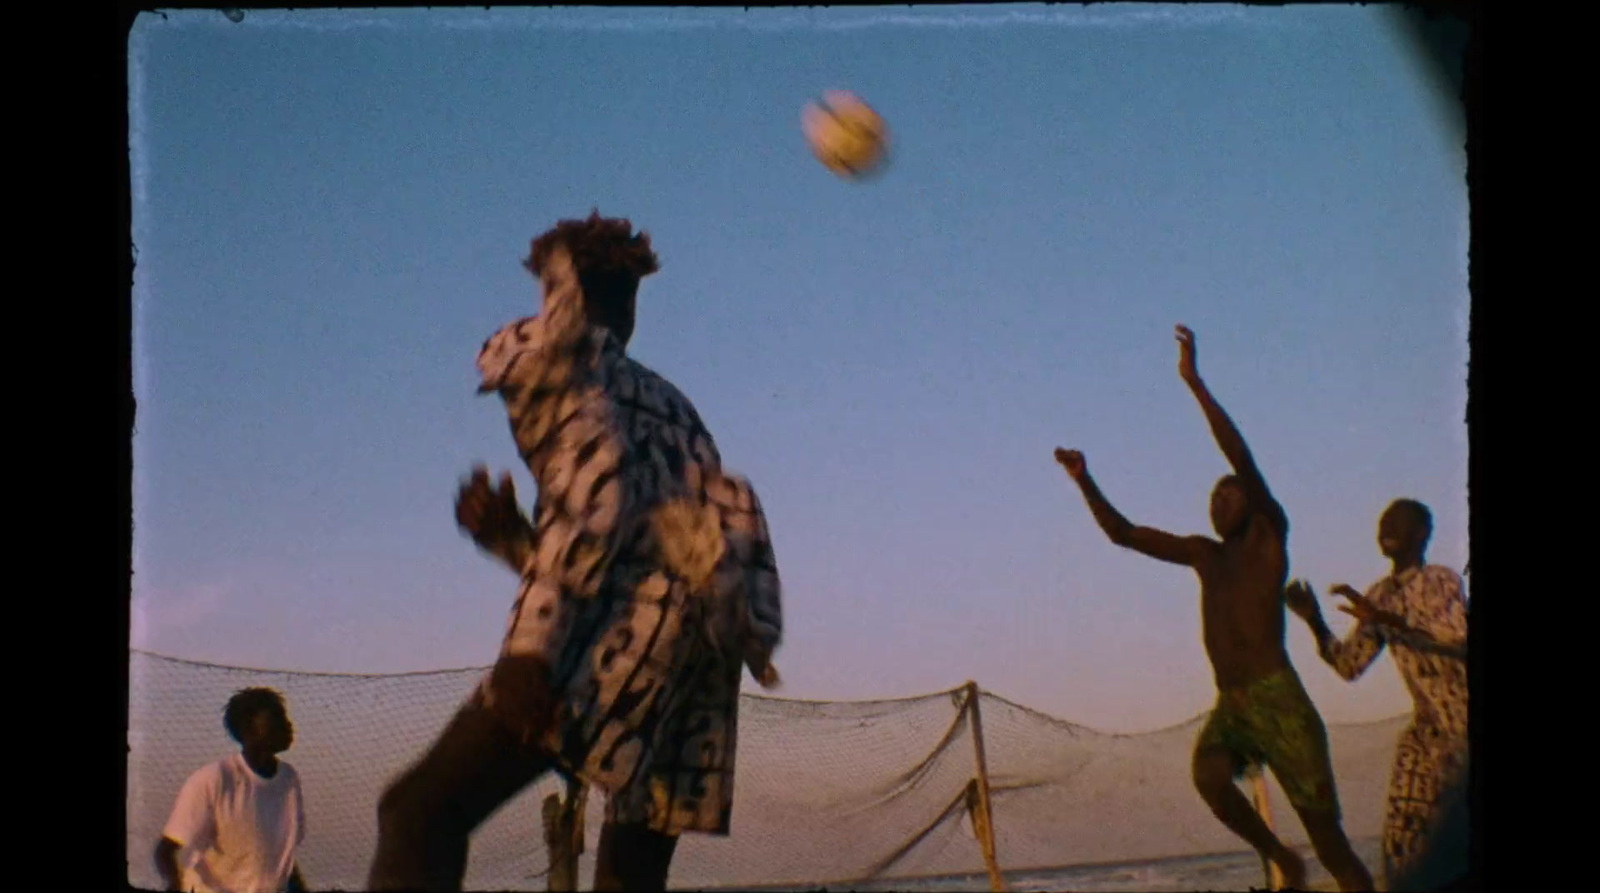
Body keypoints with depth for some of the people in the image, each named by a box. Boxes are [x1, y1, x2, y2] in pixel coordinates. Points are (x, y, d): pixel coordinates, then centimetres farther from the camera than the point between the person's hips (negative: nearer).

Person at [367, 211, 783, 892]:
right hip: (702, 634, 8)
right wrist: (508, 536, 24)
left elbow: (593, 488, -7)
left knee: (421, 810, -14)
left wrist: (529, 647, -15)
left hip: (630, 624, -7)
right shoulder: (668, 402, 33)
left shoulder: (550, 353, 12)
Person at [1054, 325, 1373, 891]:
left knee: (1329, 842, -6)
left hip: (1276, 700, -5)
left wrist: (1194, 381, -15)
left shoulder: (1268, 535, 3)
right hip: (1229, 706, 5)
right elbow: (1122, 533, 23)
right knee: (1208, 777, -28)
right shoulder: (1204, 554, 19)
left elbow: (1240, 457, -10)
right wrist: (1085, 481, 12)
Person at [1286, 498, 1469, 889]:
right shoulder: (1379, 597, 10)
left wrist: (1384, 618, -32)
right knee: (1402, 835, 0)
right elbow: (1350, 665, 11)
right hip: (1427, 727, 6)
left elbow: (1457, 633, -27)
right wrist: (1315, 622, -4)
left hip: (1462, 723, -6)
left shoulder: (1442, 580, -8)